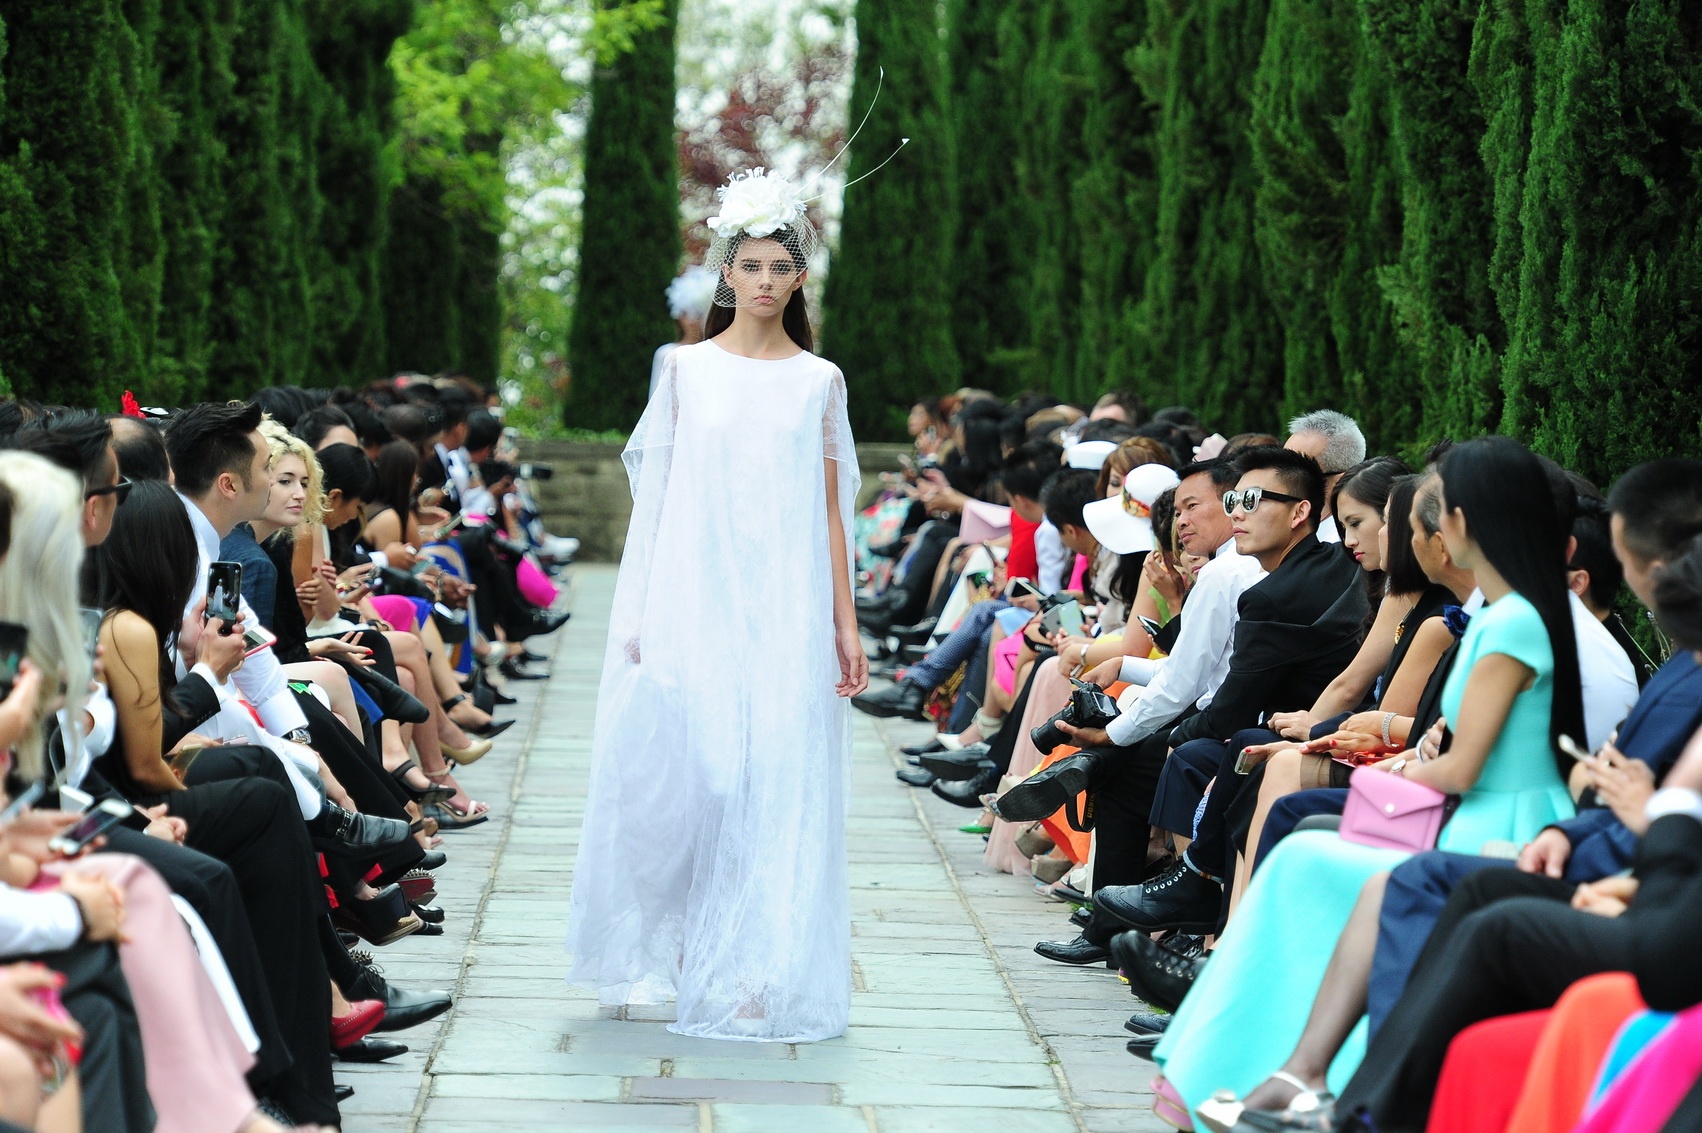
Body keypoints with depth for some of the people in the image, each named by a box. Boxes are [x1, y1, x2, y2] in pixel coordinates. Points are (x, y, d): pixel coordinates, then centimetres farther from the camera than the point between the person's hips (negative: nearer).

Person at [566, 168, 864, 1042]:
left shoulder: (819, 381, 8)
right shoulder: (687, 369, 6)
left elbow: (829, 512, 8)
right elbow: (658, 497, 5)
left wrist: (845, 626, 3)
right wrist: (641, 613, -1)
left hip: (789, 611, 1)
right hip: (696, 602, 0)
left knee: (780, 786, -3)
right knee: (685, 776, -4)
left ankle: (759, 976, 3)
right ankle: (677, 959, 12)